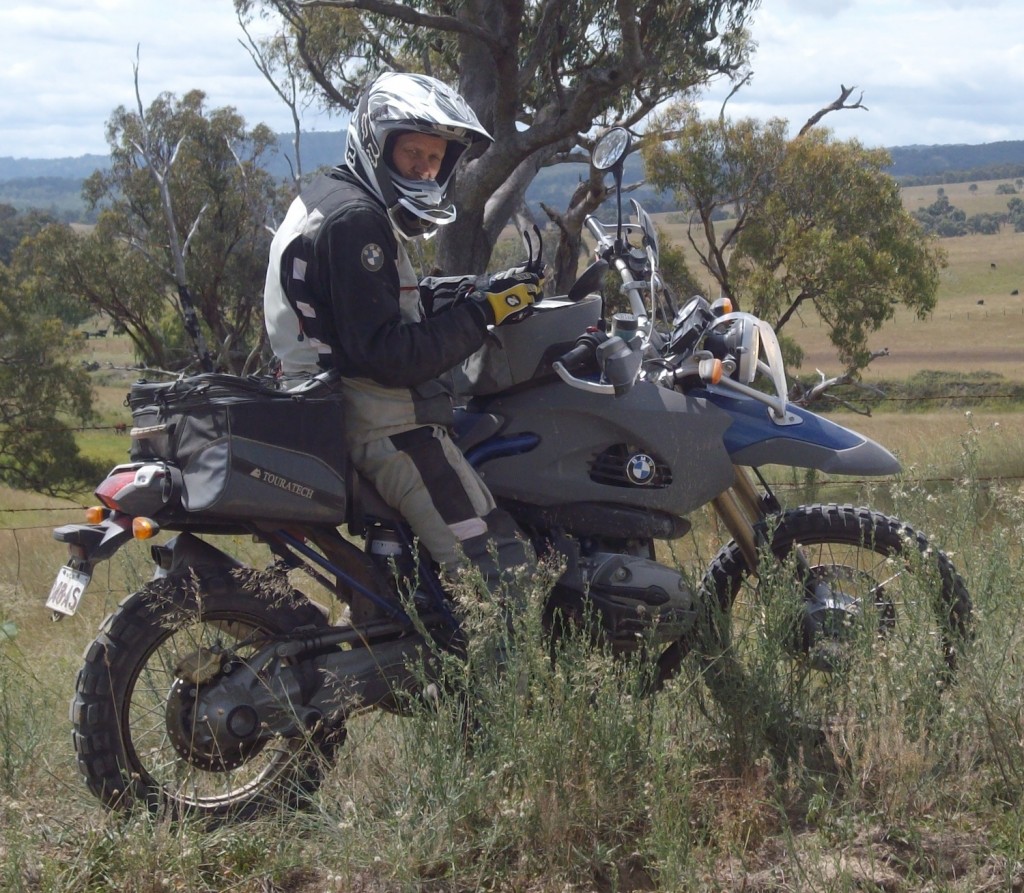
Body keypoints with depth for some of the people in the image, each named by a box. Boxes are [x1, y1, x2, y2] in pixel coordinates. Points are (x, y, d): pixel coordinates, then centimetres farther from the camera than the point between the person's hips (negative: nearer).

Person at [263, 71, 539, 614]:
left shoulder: (327, 199, 16)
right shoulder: (356, 220, -17)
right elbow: (387, 355, -23)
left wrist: (459, 293, 8)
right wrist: (481, 313, -19)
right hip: (384, 424, -11)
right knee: (505, 571, -15)